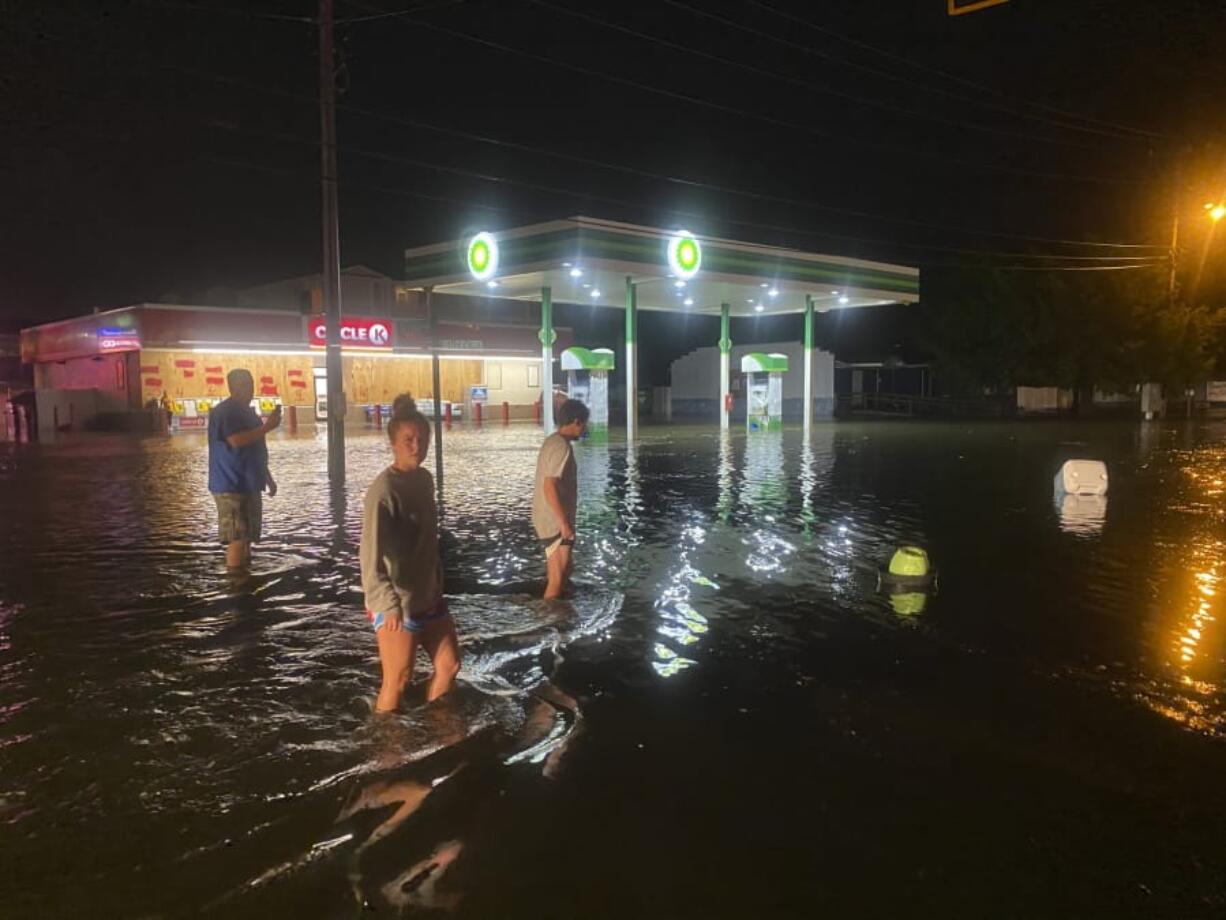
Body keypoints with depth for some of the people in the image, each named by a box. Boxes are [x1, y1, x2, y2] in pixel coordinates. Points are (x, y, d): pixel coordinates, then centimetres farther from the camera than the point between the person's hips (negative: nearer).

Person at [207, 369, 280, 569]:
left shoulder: (248, 412, 18)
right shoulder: (223, 412, -12)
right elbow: (237, 441, -26)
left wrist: (268, 478, 23)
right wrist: (266, 427, -22)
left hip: (249, 485, 9)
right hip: (231, 486, -9)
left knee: (247, 537, 12)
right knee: (237, 538, -10)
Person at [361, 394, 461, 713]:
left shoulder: (425, 479, 4)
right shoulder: (383, 490, -21)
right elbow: (370, 555, -26)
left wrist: (438, 585, 16)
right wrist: (388, 605, -34)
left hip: (429, 596, 8)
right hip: (396, 604, -8)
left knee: (449, 665, 16)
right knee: (397, 681, 4)